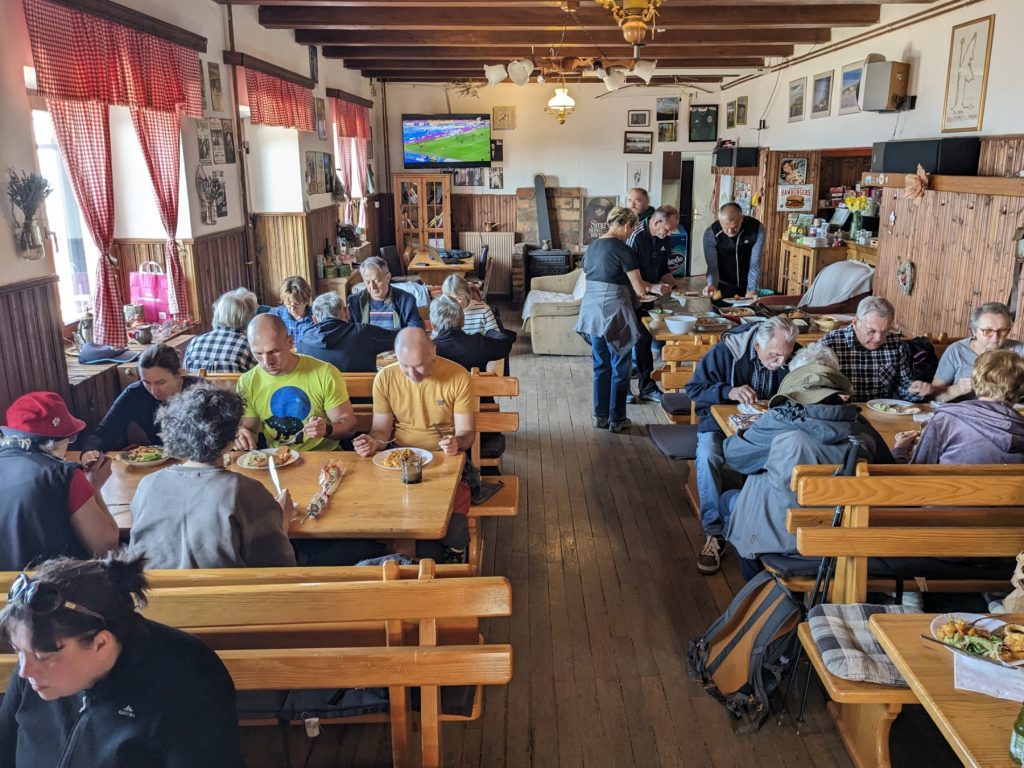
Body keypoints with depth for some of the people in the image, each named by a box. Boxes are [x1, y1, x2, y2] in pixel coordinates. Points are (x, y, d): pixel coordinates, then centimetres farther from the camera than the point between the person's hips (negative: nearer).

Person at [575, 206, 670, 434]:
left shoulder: (592, 247, 9)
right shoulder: (623, 250, -12)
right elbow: (639, 289, -11)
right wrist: (655, 288, 10)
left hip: (591, 310, 7)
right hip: (614, 314, -7)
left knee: (601, 366, 16)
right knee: (619, 368, 5)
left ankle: (600, 416, 21)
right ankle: (616, 420, 11)